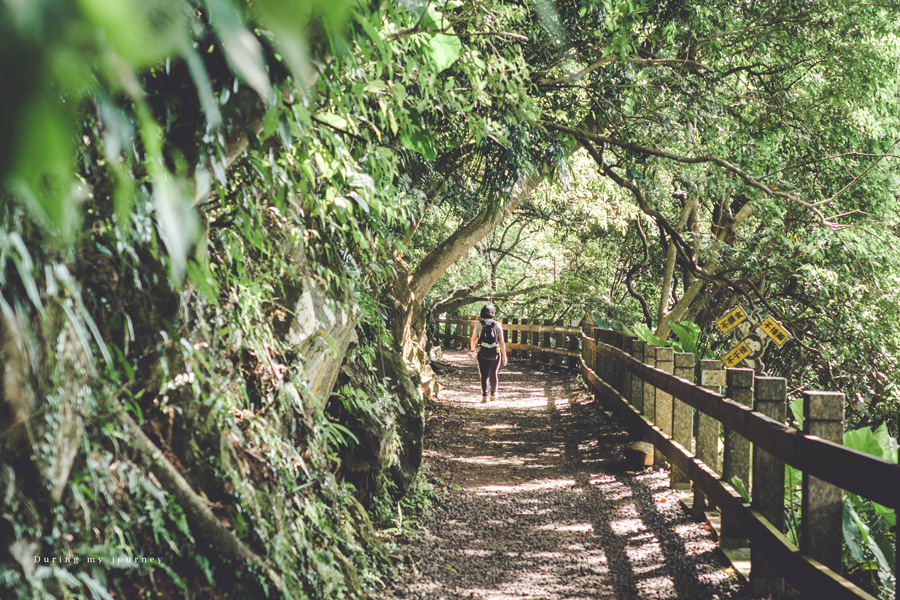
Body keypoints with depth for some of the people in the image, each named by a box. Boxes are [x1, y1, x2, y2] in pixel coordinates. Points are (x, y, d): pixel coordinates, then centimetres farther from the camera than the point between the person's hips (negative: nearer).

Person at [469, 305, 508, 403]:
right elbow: (501, 341, -6)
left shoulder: (479, 325, -2)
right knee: (493, 374, 17)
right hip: (495, 353, 0)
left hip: (482, 353, 0)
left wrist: (472, 350, 21)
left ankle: (484, 397, -6)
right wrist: (504, 355, -1)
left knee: (484, 375, 4)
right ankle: (493, 394, 30)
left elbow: (473, 339, 3)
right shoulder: (497, 325, -3)